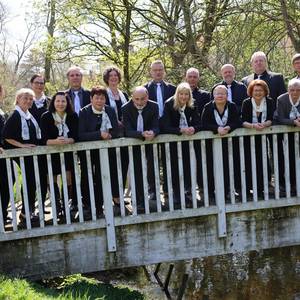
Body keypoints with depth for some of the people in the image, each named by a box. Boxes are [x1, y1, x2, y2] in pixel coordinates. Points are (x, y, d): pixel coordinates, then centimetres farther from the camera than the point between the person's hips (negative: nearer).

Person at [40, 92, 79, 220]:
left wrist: (66, 141, -30)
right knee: (53, 180, 0)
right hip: (51, 154, -1)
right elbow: (44, 139, -14)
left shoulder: (73, 116, -1)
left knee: (70, 179, -8)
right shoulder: (46, 117, -7)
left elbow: (75, 137, -7)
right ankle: (57, 207, 9)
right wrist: (56, 141, -34)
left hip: (69, 153, 1)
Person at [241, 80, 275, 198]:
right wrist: (253, 125, -34)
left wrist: (264, 125, -32)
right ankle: (248, 188, 3)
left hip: (263, 136, 1)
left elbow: (270, 119, -10)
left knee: (263, 161, -5)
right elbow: (243, 121, -15)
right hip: (248, 138, -1)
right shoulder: (246, 103, -7)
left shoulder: (269, 102, -3)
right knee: (249, 162, -6)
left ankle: (261, 188, 6)